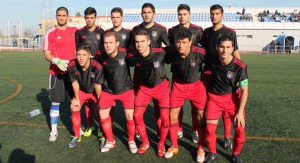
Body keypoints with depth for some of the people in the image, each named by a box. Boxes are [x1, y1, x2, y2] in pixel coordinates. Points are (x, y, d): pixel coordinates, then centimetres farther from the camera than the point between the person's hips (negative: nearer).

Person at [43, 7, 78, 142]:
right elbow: (46, 54, -7)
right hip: (56, 72, -3)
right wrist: (57, 61, -24)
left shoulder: (74, 31, 8)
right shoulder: (50, 33, -1)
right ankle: (53, 130, 14)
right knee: (55, 101, 0)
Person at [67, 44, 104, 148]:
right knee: (75, 109, -4)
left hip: (96, 91, -3)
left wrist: (100, 101, -12)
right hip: (82, 90, 3)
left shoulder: (97, 67, -36)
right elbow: (75, 83, -10)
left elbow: (98, 86, -24)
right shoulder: (71, 66, -26)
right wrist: (76, 99, 1)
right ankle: (77, 136, 18)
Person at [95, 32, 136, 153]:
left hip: (126, 89, -2)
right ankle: (110, 141, 25)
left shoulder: (125, 54, -21)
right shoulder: (100, 55, -13)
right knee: (103, 114, 2)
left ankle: (131, 141, 20)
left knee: (130, 116, -7)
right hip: (108, 90, 3)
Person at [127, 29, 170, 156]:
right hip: (144, 88, 2)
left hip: (161, 86, -2)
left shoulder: (160, 53, -24)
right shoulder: (132, 57, -17)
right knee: (137, 115, -3)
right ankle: (145, 142, 22)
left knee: (165, 118, -8)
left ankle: (161, 144, 20)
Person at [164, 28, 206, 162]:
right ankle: (174, 147, 20)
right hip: (178, 85, 2)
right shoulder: (171, 52, -18)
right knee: (173, 113, 1)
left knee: (201, 115, -1)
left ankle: (201, 148, 20)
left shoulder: (200, 53, -25)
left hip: (197, 84, -2)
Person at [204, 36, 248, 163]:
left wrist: (240, 112, -14)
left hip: (233, 97, -1)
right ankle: (212, 153, 21)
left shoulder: (240, 67, -19)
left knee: (240, 130, -8)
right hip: (214, 96, 1)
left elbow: (244, 90, -12)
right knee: (209, 129, -8)